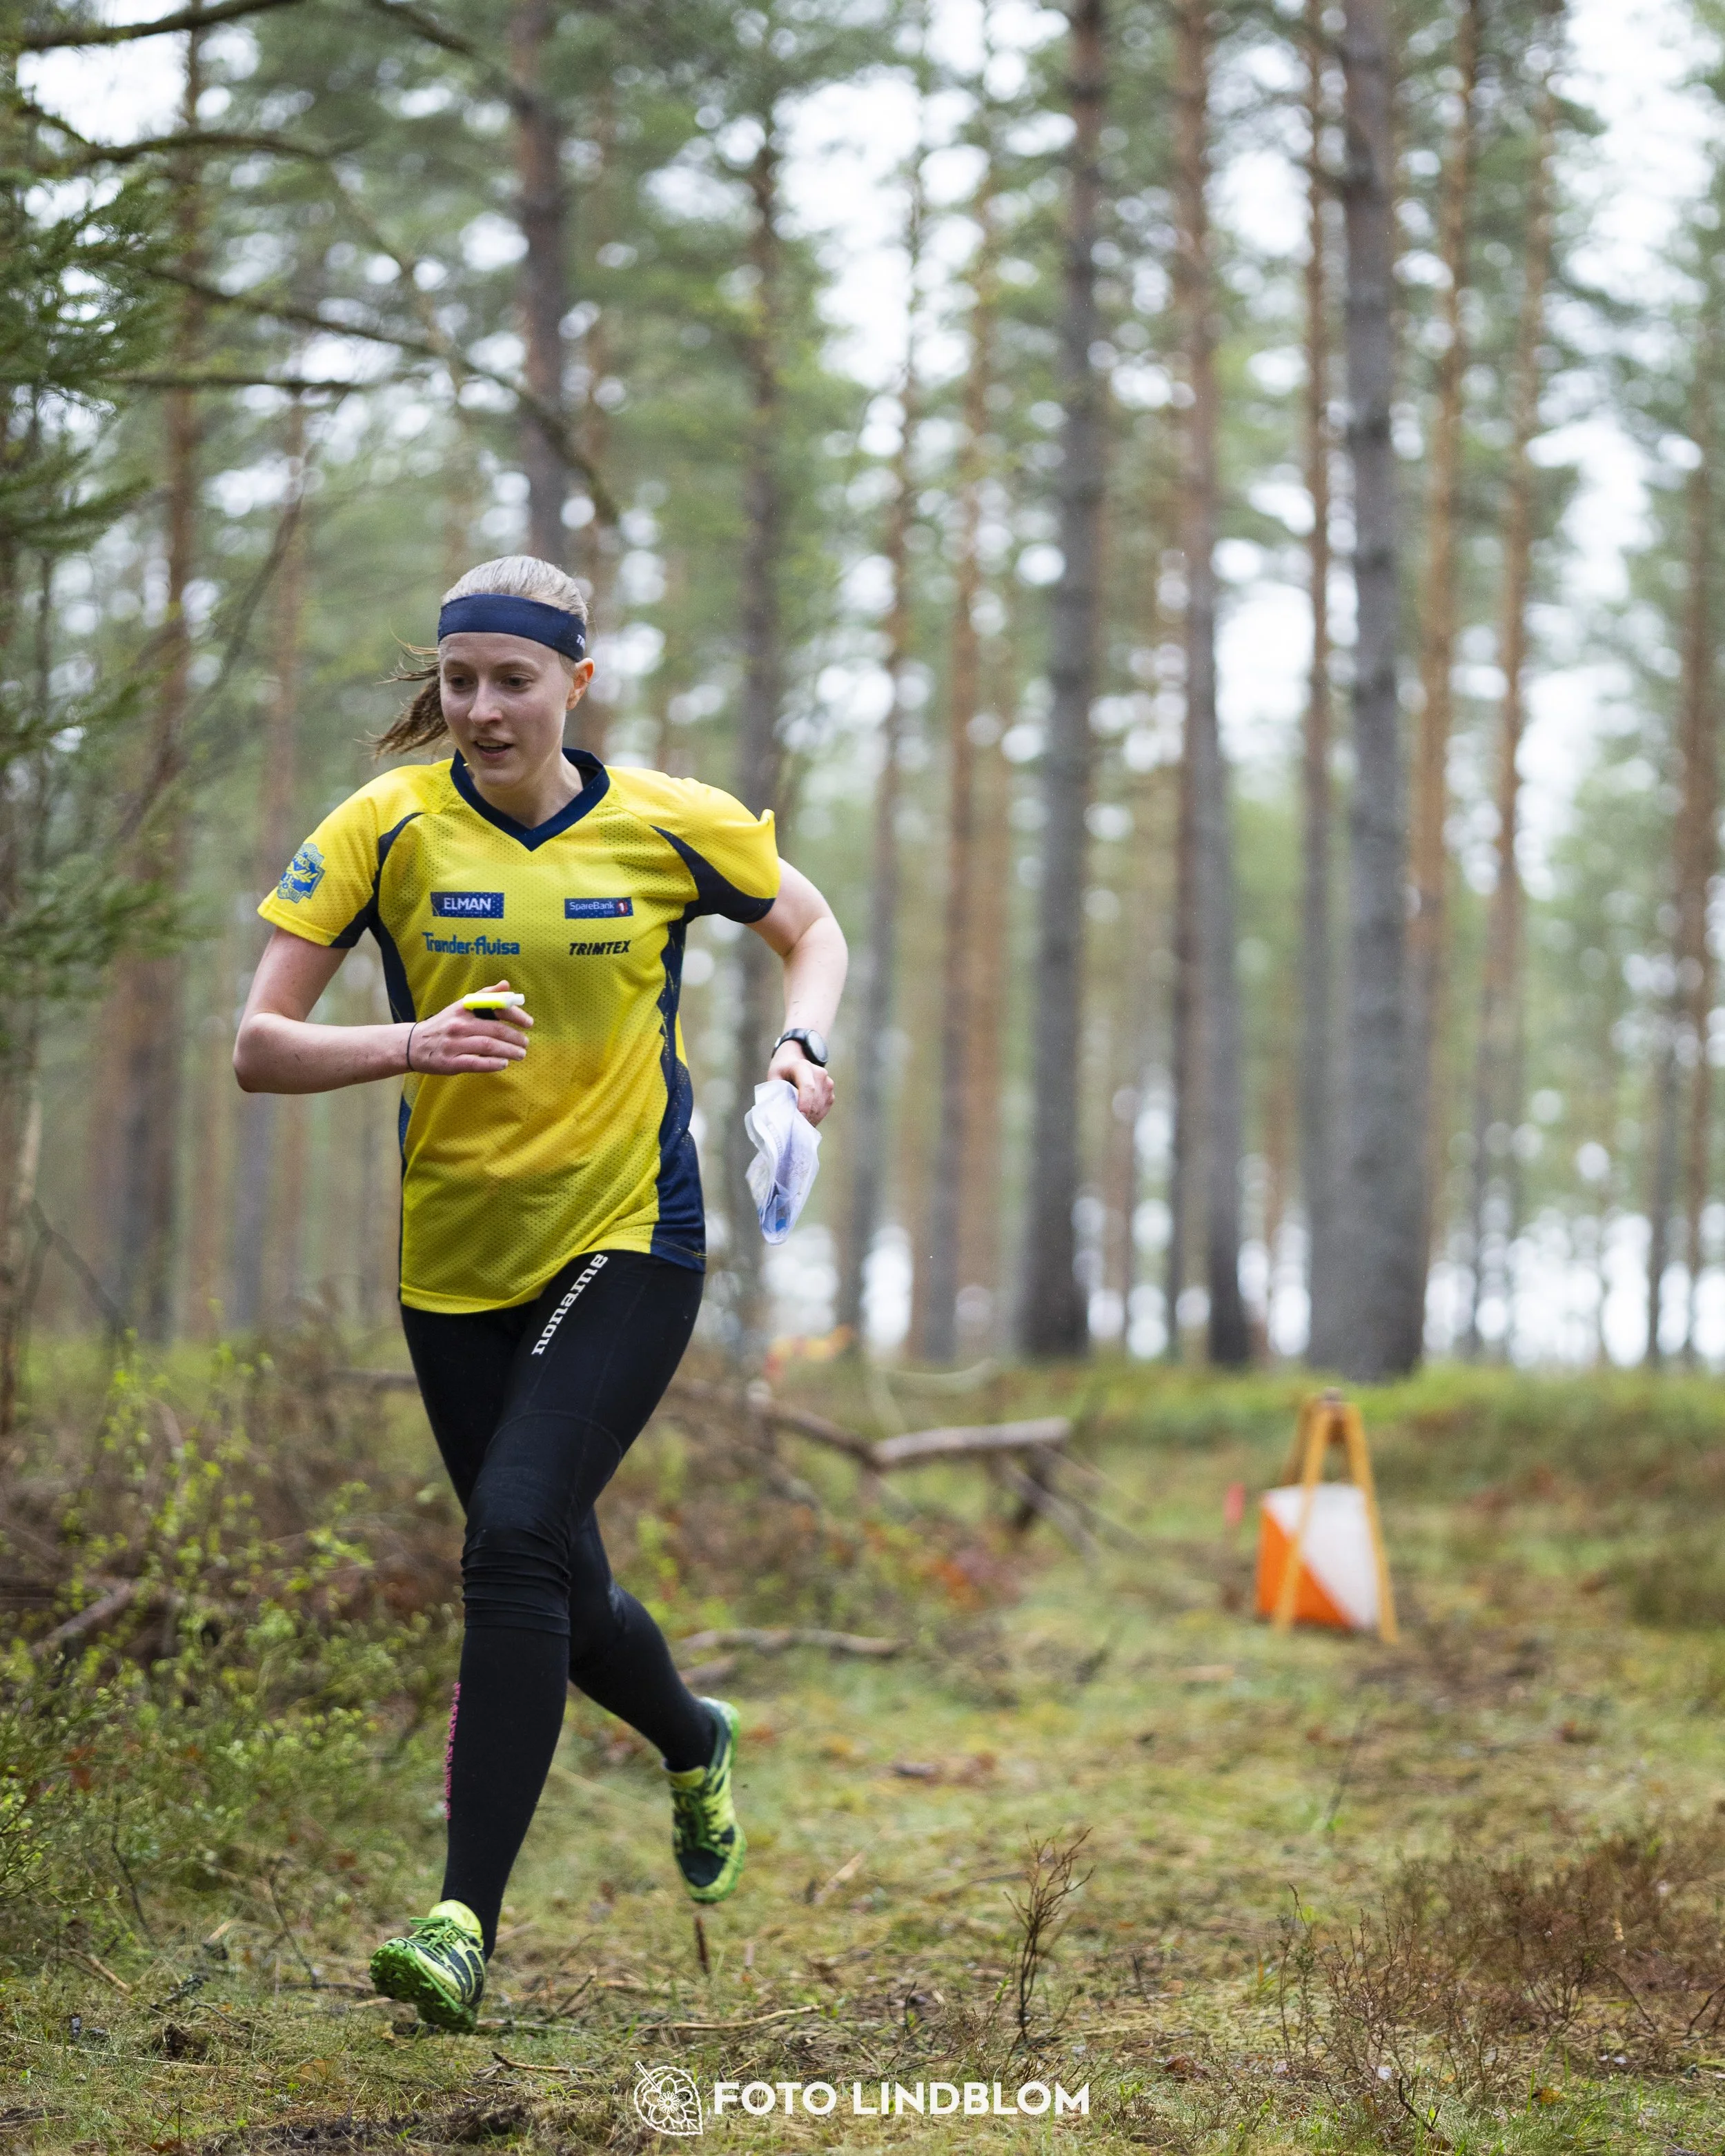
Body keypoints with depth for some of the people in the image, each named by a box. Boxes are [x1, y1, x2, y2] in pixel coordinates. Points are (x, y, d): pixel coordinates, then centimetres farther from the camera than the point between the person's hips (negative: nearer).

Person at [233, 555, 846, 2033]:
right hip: (456, 1261, 3)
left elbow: (811, 927, 15)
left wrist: (805, 1045, -5)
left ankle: (466, 1922, -18)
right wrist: (411, 1045, -26)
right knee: (560, 1591, 13)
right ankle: (695, 1743, 47)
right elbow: (260, 1048, -8)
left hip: (632, 1242, -2)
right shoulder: (387, 828, -5)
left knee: (516, 1538, -22)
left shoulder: (671, 824, -3)